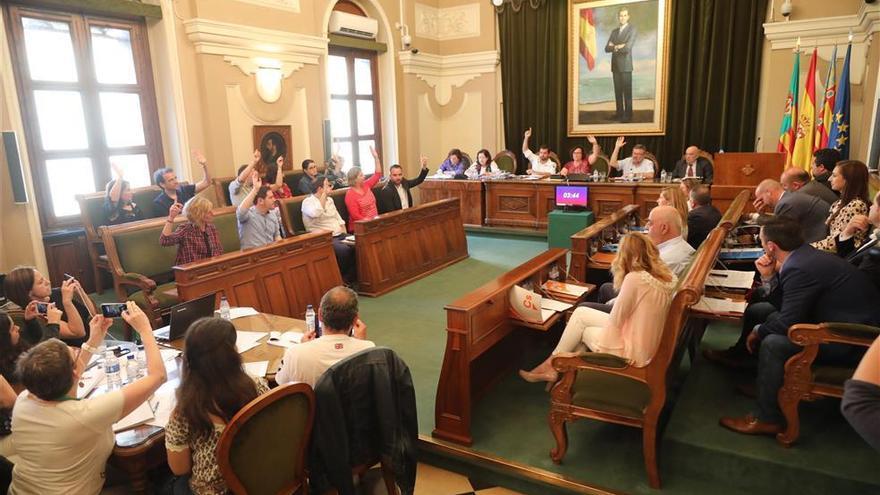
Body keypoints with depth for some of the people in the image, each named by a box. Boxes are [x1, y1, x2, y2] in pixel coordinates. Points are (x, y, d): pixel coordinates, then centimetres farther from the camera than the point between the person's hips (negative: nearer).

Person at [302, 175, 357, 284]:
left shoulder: (329, 200, 18)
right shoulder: (307, 202, -5)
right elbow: (316, 213, -28)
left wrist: (345, 236, 7)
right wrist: (324, 194, -19)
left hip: (339, 236, 7)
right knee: (344, 250, -33)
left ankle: (352, 278, -8)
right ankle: (343, 279, -12)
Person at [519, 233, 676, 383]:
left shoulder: (634, 278, -26)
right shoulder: (667, 275, -1)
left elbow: (615, 321, -15)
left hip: (633, 352, -8)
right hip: (649, 343, 8)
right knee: (580, 313, 12)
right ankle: (553, 364, 22)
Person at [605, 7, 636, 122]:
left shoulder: (632, 29, -2)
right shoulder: (614, 31, 16)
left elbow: (627, 48, -15)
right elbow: (607, 48, 7)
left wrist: (614, 46, -2)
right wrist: (618, 47, -10)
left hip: (625, 65, -5)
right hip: (615, 65, 5)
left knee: (627, 91, -5)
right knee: (618, 91, 6)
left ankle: (628, 115, -3)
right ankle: (619, 113, 11)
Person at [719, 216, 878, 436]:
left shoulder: (800, 269, -24)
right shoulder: (807, 255, 6)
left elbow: (788, 322, -22)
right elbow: (789, 305, 14)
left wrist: (758, 331, -4)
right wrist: (770, 277, 1)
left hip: (851, 344, -11)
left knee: (773, 343, -19)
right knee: (772, 321, 13)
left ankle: (766, 419, -7)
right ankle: (766, 384, 21)